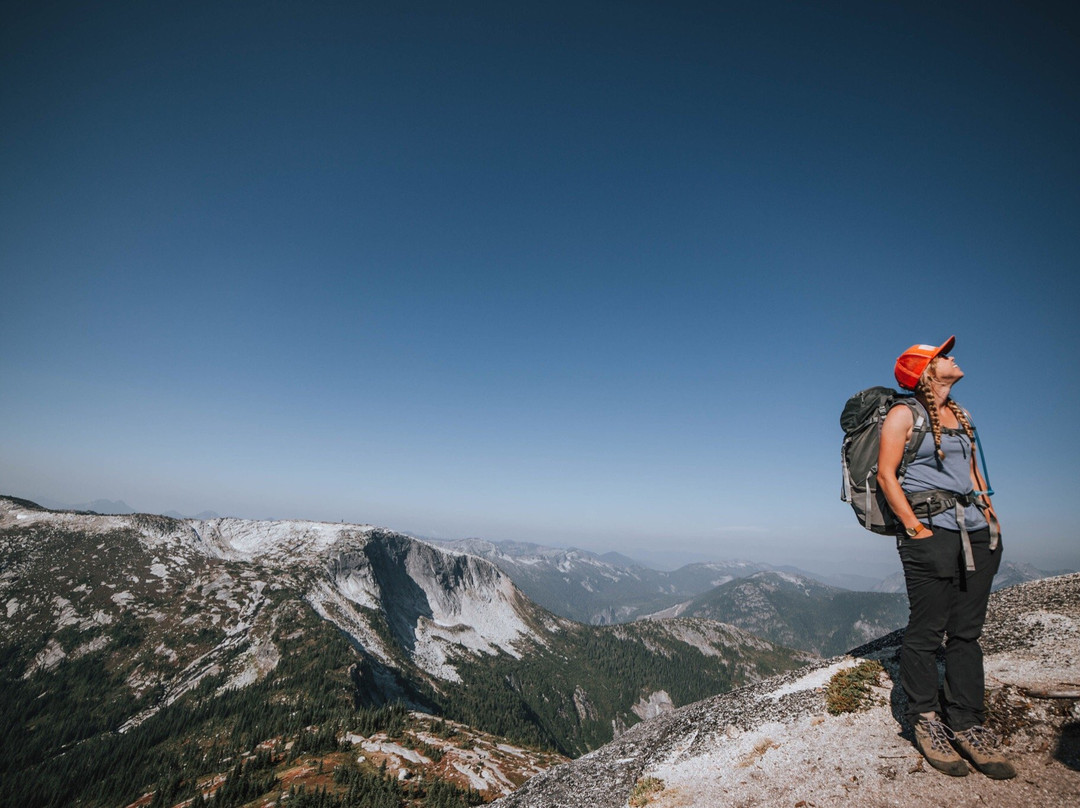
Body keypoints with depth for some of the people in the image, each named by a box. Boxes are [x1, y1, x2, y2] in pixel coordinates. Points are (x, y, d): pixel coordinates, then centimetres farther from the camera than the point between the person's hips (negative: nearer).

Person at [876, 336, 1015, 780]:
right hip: (931, 529, -7)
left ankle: (967, 725, 17)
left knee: (966, 631, 8)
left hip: (976, 531, 7)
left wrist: (989, 511, 9)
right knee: (926, 631, -2)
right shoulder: (904, 414, -3)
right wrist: (915, 528, -14)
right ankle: (926, 722, 11)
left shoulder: (959, 414, 19)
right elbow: (885, 474, -8)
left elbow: (972, 468, 23)